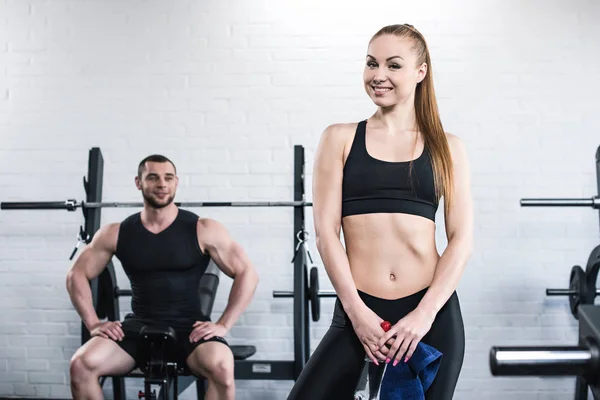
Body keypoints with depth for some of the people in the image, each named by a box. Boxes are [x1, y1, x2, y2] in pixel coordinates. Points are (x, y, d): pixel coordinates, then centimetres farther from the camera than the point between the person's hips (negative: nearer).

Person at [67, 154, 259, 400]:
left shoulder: (203, 230, -4)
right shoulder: (116, 233, 3)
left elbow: (246, 273, -2)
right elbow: (77, 275, 12)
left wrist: (223, 325, -10)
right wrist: (93, 323, 0)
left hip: (190, 328, -2)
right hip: (138, 327, 3)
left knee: (221, 368, -34)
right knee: (81, 365, -23)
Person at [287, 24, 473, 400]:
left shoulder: (447, 147, 8)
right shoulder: (340, 138, 5)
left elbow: (462, 239, 2)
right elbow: (326, 232, -1)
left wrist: (424, 313, -10)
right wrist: (356, 311, -9)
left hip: (434, 313, 1)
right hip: (358, 311, -1)